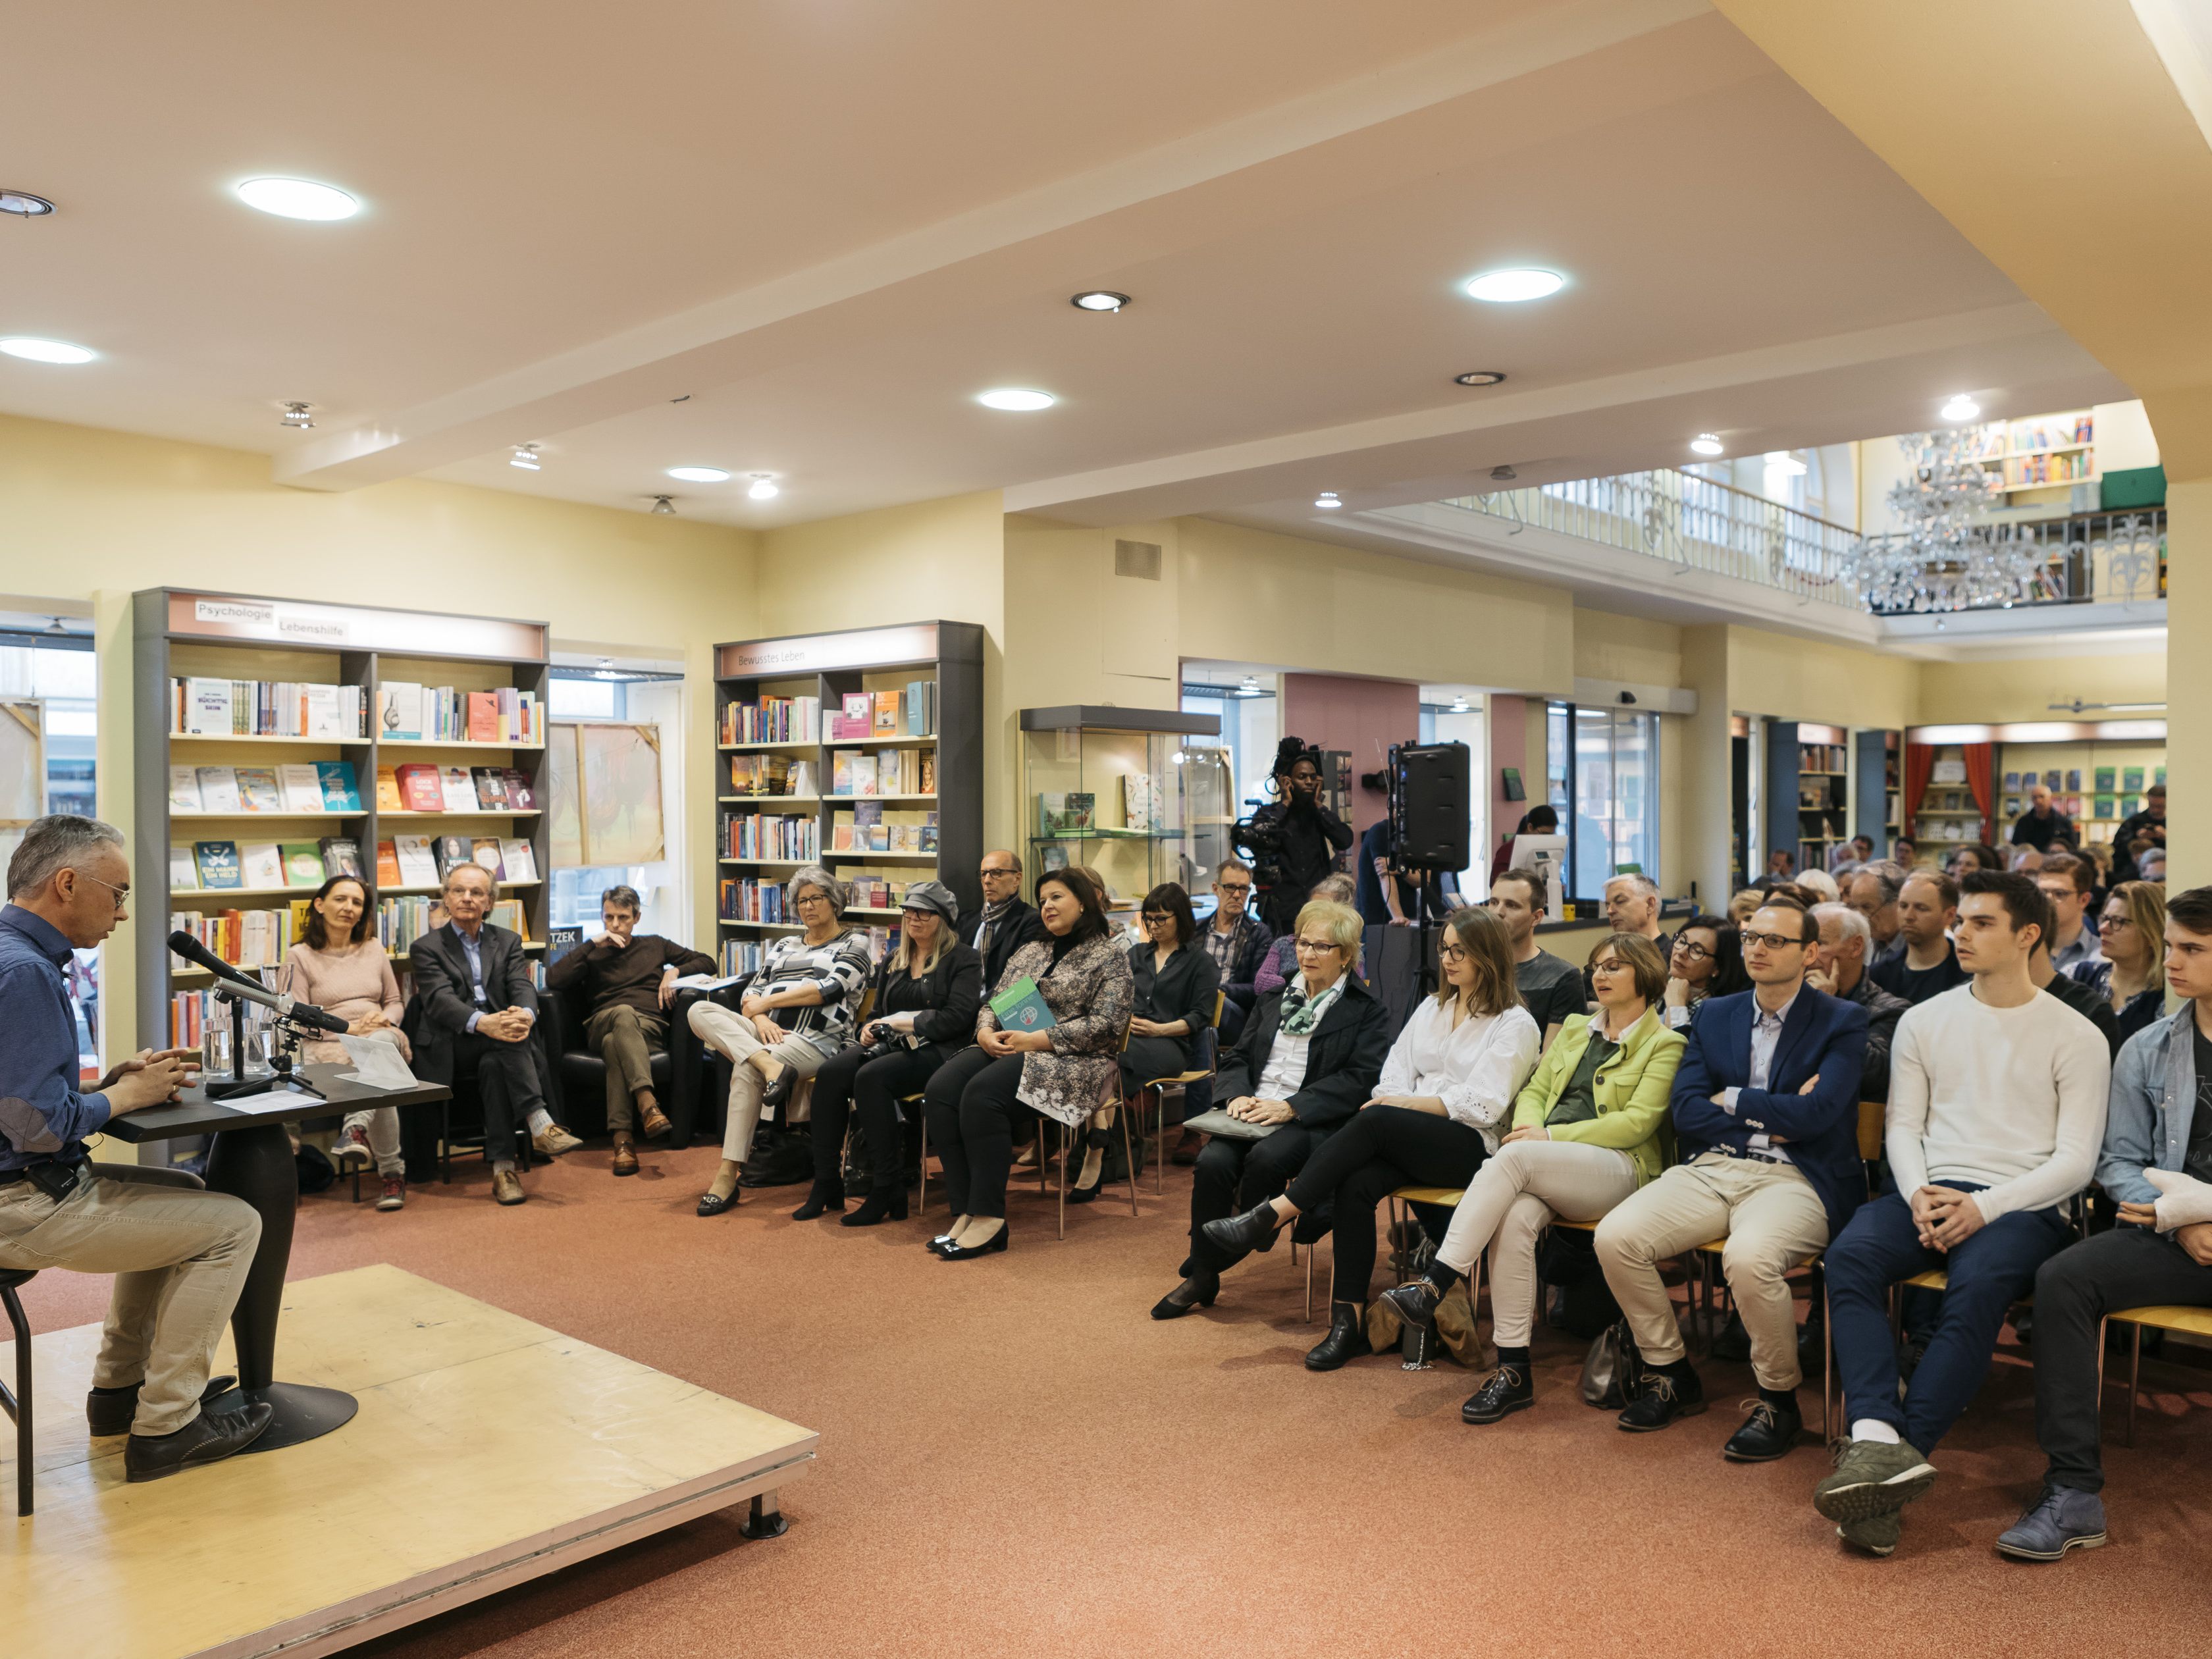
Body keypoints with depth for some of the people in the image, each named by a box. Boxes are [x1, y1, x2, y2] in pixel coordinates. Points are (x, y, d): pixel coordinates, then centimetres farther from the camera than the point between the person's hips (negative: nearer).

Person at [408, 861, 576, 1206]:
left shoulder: (507, 942, 17)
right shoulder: (427, 947, 8)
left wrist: (526, 1015, -28)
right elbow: (439, 999, -11)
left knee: (494, 1065, -33)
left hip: (498, 1048, 3)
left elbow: (523, 987, 0)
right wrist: (482, 1023, -33)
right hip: (451, 1046, -2)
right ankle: (539, 1126, -42)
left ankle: (503, 1167, -37)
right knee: (505, 1039, -33)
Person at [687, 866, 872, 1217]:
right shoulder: (782, 946, 27)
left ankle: (728, 1175, -31)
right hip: (765, 1031, 6)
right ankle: (770, 1065, -42)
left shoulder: (853, 944, 10)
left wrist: (767, 1001, -5)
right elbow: (752, 991, 17)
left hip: (814, 1039, -6)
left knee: (745, 1070, -34)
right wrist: (760, 1019, -7)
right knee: (701, 1010, -21)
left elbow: (830, 988, -6)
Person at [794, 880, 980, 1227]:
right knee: (830, 1074, -24)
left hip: (935, 1050, -6)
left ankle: (887, 1192, -27)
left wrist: (905, 1022, -11)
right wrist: (869, 1028, 1)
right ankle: (826, 1185, -19)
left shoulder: (963, 961, 2)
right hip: (889, 1044, 6)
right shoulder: (892, 961, 22)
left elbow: (957, 1017, -10)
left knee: (871, 1076, -35)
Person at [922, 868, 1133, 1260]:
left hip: (1073, 1062, -6)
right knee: (940, 1090, -23)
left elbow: (1106, 1024, -11)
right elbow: (995, 1003, 20)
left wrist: (1036, 1040, -17)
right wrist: (986, 1032, -5)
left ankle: (989, 1219, -28)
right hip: (1008, 1049, 7)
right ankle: (966, 1212, -24)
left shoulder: (1110, 956, 1)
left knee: (982, 1093, -33)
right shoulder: (1029, 952, 22)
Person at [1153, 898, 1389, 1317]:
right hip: (1254, 1112, 4)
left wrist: (1290, 1108, -18)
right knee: (1213, 1161, -26)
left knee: (1266, 1157, -35)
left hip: (1314, 1122, -4)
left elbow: (1360, 1079, -9)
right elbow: (1237, 1057, 19)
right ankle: (1201, 1278, -11)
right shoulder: (1274, 999, 23)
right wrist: (1238, 1095, -5)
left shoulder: (1367, 1011, 5)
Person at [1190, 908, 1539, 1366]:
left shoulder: (1516, 1025, 3)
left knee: (1375, 1121, -33)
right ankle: (1348, 1321, -23)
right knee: (1356, 1185, -28)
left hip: (1470, 1147, -5)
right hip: (1408, 1141, 5)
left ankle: (1271, 1216, -30)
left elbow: (1481, 1105, -8)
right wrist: (1391, 1102, -8)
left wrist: (1400, 1104, -11)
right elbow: (1394, 1079, 14)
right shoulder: (1431, 1008, 22)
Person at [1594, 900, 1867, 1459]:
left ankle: (1779, 1400, -7)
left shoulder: (1841, 1021, 2)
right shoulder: (1715, 1017, 16)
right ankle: (1670, 1372, 6)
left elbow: (1816, 1113, -13)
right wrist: (1775, 1115, -5)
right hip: (1710, 1169, 5)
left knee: (1749, 1257, -36)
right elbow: (1687, 1113, 5)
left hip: (1793, 1178, -5)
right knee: (1614, 1237, -19)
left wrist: (1733, 1101, -2)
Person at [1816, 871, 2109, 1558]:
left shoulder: (2076, 1037, 6)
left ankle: (1895, 1452, -33)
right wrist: (1919, 1193, -8)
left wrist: (1985, 1206, -16)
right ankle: (1880, 1439, -39)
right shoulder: (1924, 1021, 17)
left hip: (2022, 1206, -3)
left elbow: (2075, 1160, -1)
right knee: (1849, 1255, -29)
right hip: (1929, 1192, 3)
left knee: (1977, 1288, -36)